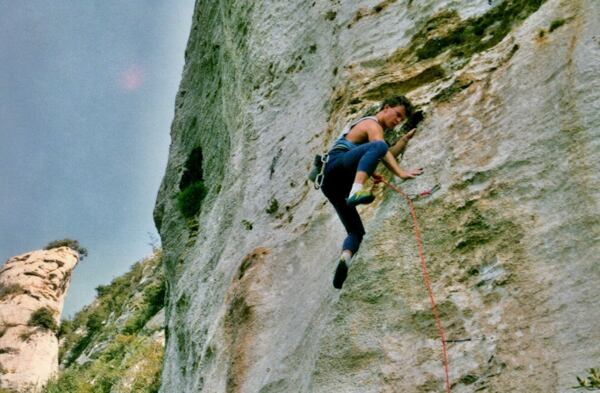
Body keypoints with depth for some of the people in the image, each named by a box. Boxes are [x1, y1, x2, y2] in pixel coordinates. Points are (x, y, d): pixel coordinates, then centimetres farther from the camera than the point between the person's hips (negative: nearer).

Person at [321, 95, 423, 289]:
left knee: (356, 231, 5)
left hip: (332, 184, 10)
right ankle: (357, 190, -53)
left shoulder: (368, 125, 34)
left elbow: (389, 155, 32)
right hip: (336, 165, -10)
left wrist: (406, 138, 33)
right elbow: (383, 152, -12)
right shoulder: (372, 124, 5)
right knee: (378, 146, -33)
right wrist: (401, 173, -22)